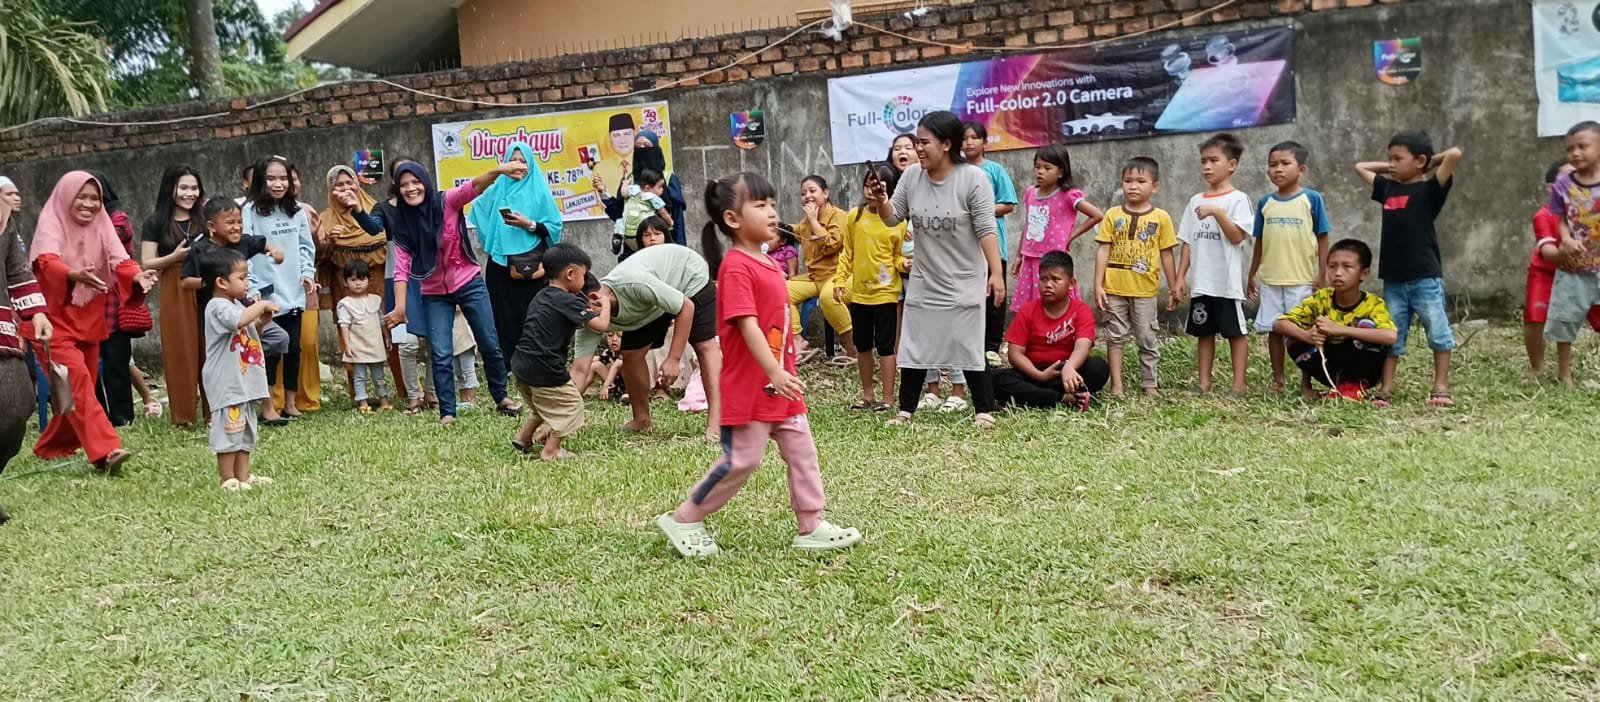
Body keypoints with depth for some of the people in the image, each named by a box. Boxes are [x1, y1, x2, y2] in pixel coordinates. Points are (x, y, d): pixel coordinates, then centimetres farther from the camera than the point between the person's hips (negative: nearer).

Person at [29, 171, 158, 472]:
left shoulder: (102, 226, 5)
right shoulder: (51, 224, -10)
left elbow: (119, 261, -10)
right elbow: (47, 262, -28)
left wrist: (138, 276, -34)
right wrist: (74, 275, -50)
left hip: (90, 321, 6)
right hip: (56, 320, -6)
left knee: (82, 387, 12)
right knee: (78, 381, -20)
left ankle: (52, 447, 31)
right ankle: (106, 451, -29)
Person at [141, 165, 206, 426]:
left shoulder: (204, 220, 12)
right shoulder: (156, 223, 4)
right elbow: (147, 264, 0)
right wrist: (175, 257, -15)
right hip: (175, 295, -2)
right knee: (180, 353, -1)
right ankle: (183, 415, 5)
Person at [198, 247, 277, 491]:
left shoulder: (236, 304, 14)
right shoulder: (218, 307, -17)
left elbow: (247, 331, 26)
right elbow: (239, 320, -37)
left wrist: (260, 321, 8)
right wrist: (261, 305, -23)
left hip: (244, 382, 10)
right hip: (227, 385, -10)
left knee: (246, 431, 14)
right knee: (229, 431, -3)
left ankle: (243, 475, 21)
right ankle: (227, 479, 5)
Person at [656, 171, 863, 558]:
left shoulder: (768, 263, 12)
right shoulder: (736, 267, -17)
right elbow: (748, 326, -25)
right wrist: (775, 373, -32)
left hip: (780, 383, 9)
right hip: (749, 386, -9)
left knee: (802, 452, 10)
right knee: (742, 460, -3)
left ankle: (812, 527, 19)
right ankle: (683, 520, 12)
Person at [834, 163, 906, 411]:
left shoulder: (897, 221, -6)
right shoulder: (854, 217, 3)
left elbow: (899, 255, 0)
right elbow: (847, 253, 8)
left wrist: (903, 263, -21)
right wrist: (840, 280, 1)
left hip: (885, 292, -4)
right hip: (859, 292, 4)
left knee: (885, 345, 1)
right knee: (862, 345, 14)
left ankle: (888, 398, 8)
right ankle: (867, 395, 26)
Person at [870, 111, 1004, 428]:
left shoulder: (973, 178, -15)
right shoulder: (911, 176, -1)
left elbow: (986, 229, -17)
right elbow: (892, 218, 6)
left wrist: (996, 273, -23)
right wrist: (881, 201, -16)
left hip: (965, 284, -5)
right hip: (924, 282, 5)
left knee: (969, 349, -1)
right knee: (913, 348, 10)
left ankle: (985, 410, 10)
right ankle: (906, 410, 21)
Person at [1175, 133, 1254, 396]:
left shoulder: (1238, 199, -3)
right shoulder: (1196, 201, 12)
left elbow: (1237, 237, -14)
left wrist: (1217, 212, -22)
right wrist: (1181, 276, 7)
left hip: (1228, 280, -5)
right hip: (1201, 281, 6)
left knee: (1236, 331, 0)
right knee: (1204, 331, 11)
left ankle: (1238, 384, 4)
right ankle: (1204, 382, 17)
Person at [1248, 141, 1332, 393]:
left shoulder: (1312, 199, -3)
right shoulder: (1265, 203, 6)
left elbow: (1322, 238, -2)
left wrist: (1322, 275, -6)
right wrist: (1252, 276, 13)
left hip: (1303, 280, -3)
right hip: (1270, 280, 3)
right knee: (1274, 330, 9)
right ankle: (1278, 381, 19)